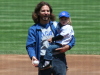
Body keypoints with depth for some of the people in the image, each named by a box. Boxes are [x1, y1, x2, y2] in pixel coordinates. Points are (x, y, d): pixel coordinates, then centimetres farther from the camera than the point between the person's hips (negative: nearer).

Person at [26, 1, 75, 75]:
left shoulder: (57, 25, 11)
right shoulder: (33, 29, 8)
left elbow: (72, 38, 10)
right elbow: (30, 45, -1)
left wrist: (67, 46, -12)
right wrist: (33, 57, -21)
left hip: (58, 60, 0)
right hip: (43, 61, 0)